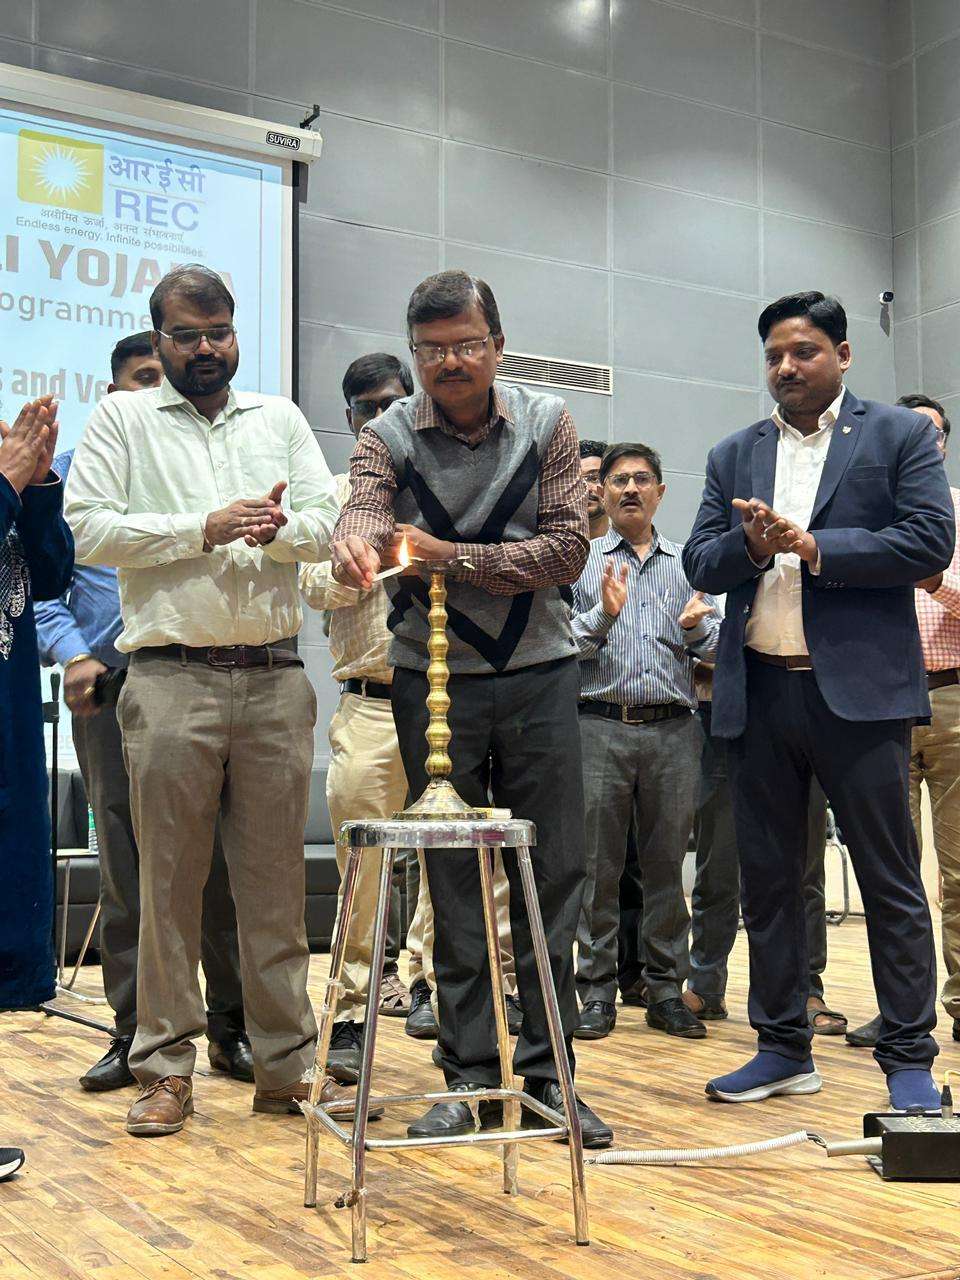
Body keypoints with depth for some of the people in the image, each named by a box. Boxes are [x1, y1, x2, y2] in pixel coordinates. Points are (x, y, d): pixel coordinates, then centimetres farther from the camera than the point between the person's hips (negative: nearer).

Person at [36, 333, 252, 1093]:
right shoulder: (74, 472, 14)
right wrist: (71, 653, -7)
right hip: (111, 684, 0)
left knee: (221, 859, -1)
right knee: (126, 866, 3)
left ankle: (232, 1028, 9)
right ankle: (135, 1035, 11)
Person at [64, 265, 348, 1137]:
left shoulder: (280, 418, 17)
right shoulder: (123, 419, 9)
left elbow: (329, 522, 10)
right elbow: (86, 530, -3)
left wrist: (281, 528, -12)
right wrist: (203, 528, -9)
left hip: (275, 677, 3)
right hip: (171, 678, -2)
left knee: (277, 878, 5)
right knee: (169, 878, 1)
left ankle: (285, 1063, 13)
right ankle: (167, 1066, 10)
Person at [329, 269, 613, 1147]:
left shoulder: (546, 425, 1)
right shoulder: (389, 437, -1)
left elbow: (567, 548, -7)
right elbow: (364, 510, -21)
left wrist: (453, 557, -16)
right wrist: (358, 544, -45)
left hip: (539, 673, 1)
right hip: (434, 679, 0)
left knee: (554, 877, 3)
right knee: (454, 883, 6)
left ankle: (548, 1070, 15)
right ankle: (469, 1074, 16)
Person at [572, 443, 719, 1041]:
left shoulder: (688, 563, 17)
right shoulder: (582, 560, 9)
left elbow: (717, 644, 12)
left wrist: (696, 628, -9)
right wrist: (602, 615, -16)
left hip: (673, 729, 2)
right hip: (601, 726, -2)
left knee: (667, 862, 5)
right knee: (598, 862, 0)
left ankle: (667, 991, 14)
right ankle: (598, 992, 8)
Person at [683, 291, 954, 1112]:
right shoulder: (733, 456, 15)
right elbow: (700, 562, 9)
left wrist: (814, 547, -13)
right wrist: (750, 545, -12)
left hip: (860, 689, -4)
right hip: (759, 695, 5)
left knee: (890, 882, -1)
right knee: (767, 879, 10)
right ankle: (784, 1050, 21)